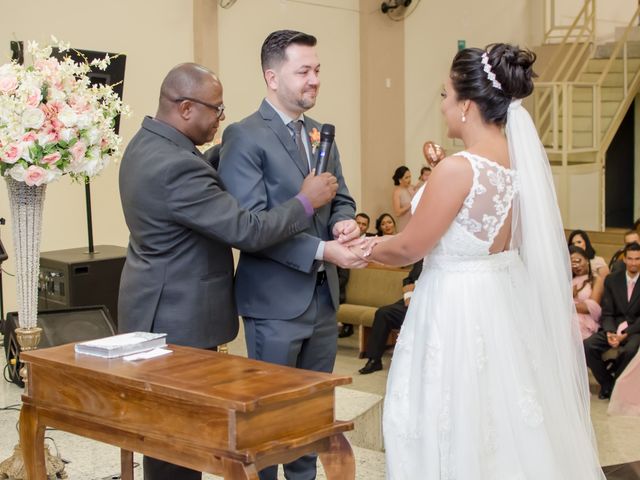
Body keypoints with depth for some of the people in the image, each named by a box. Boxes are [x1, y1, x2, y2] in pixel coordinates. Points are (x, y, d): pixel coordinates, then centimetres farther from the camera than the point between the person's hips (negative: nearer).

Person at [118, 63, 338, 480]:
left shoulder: (147, 142, 4)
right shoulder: (177, 167, -27)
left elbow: (206, 177, 16)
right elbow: (248, 231, -25)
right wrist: (306, 201, -12)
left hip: (160, 310, 10)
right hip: (178, 319, -10)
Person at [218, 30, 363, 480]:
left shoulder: (322, 133, 11)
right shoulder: (243, 137, -13)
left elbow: (341, 198, 14)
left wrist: (344, 221, -10)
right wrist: (321, 251, -24)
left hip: (324, 296, 7)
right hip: (276, 299, -7)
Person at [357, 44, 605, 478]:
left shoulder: (458, 169, -23)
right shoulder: (521, 159, 1)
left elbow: (410, 248, -14)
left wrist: (370, 250, 6)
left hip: (459, 310, -8)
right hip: (508, 298, 8)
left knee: (458, 427, 8)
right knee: (502, 420, 21)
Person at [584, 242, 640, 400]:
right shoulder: (612, 280, 6)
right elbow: (607, 313, 3)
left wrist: (625, 334, -19)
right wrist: (610, 333, -16)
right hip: (615, 327, 3)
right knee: (587, 346, -21)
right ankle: (607, 384, 0)